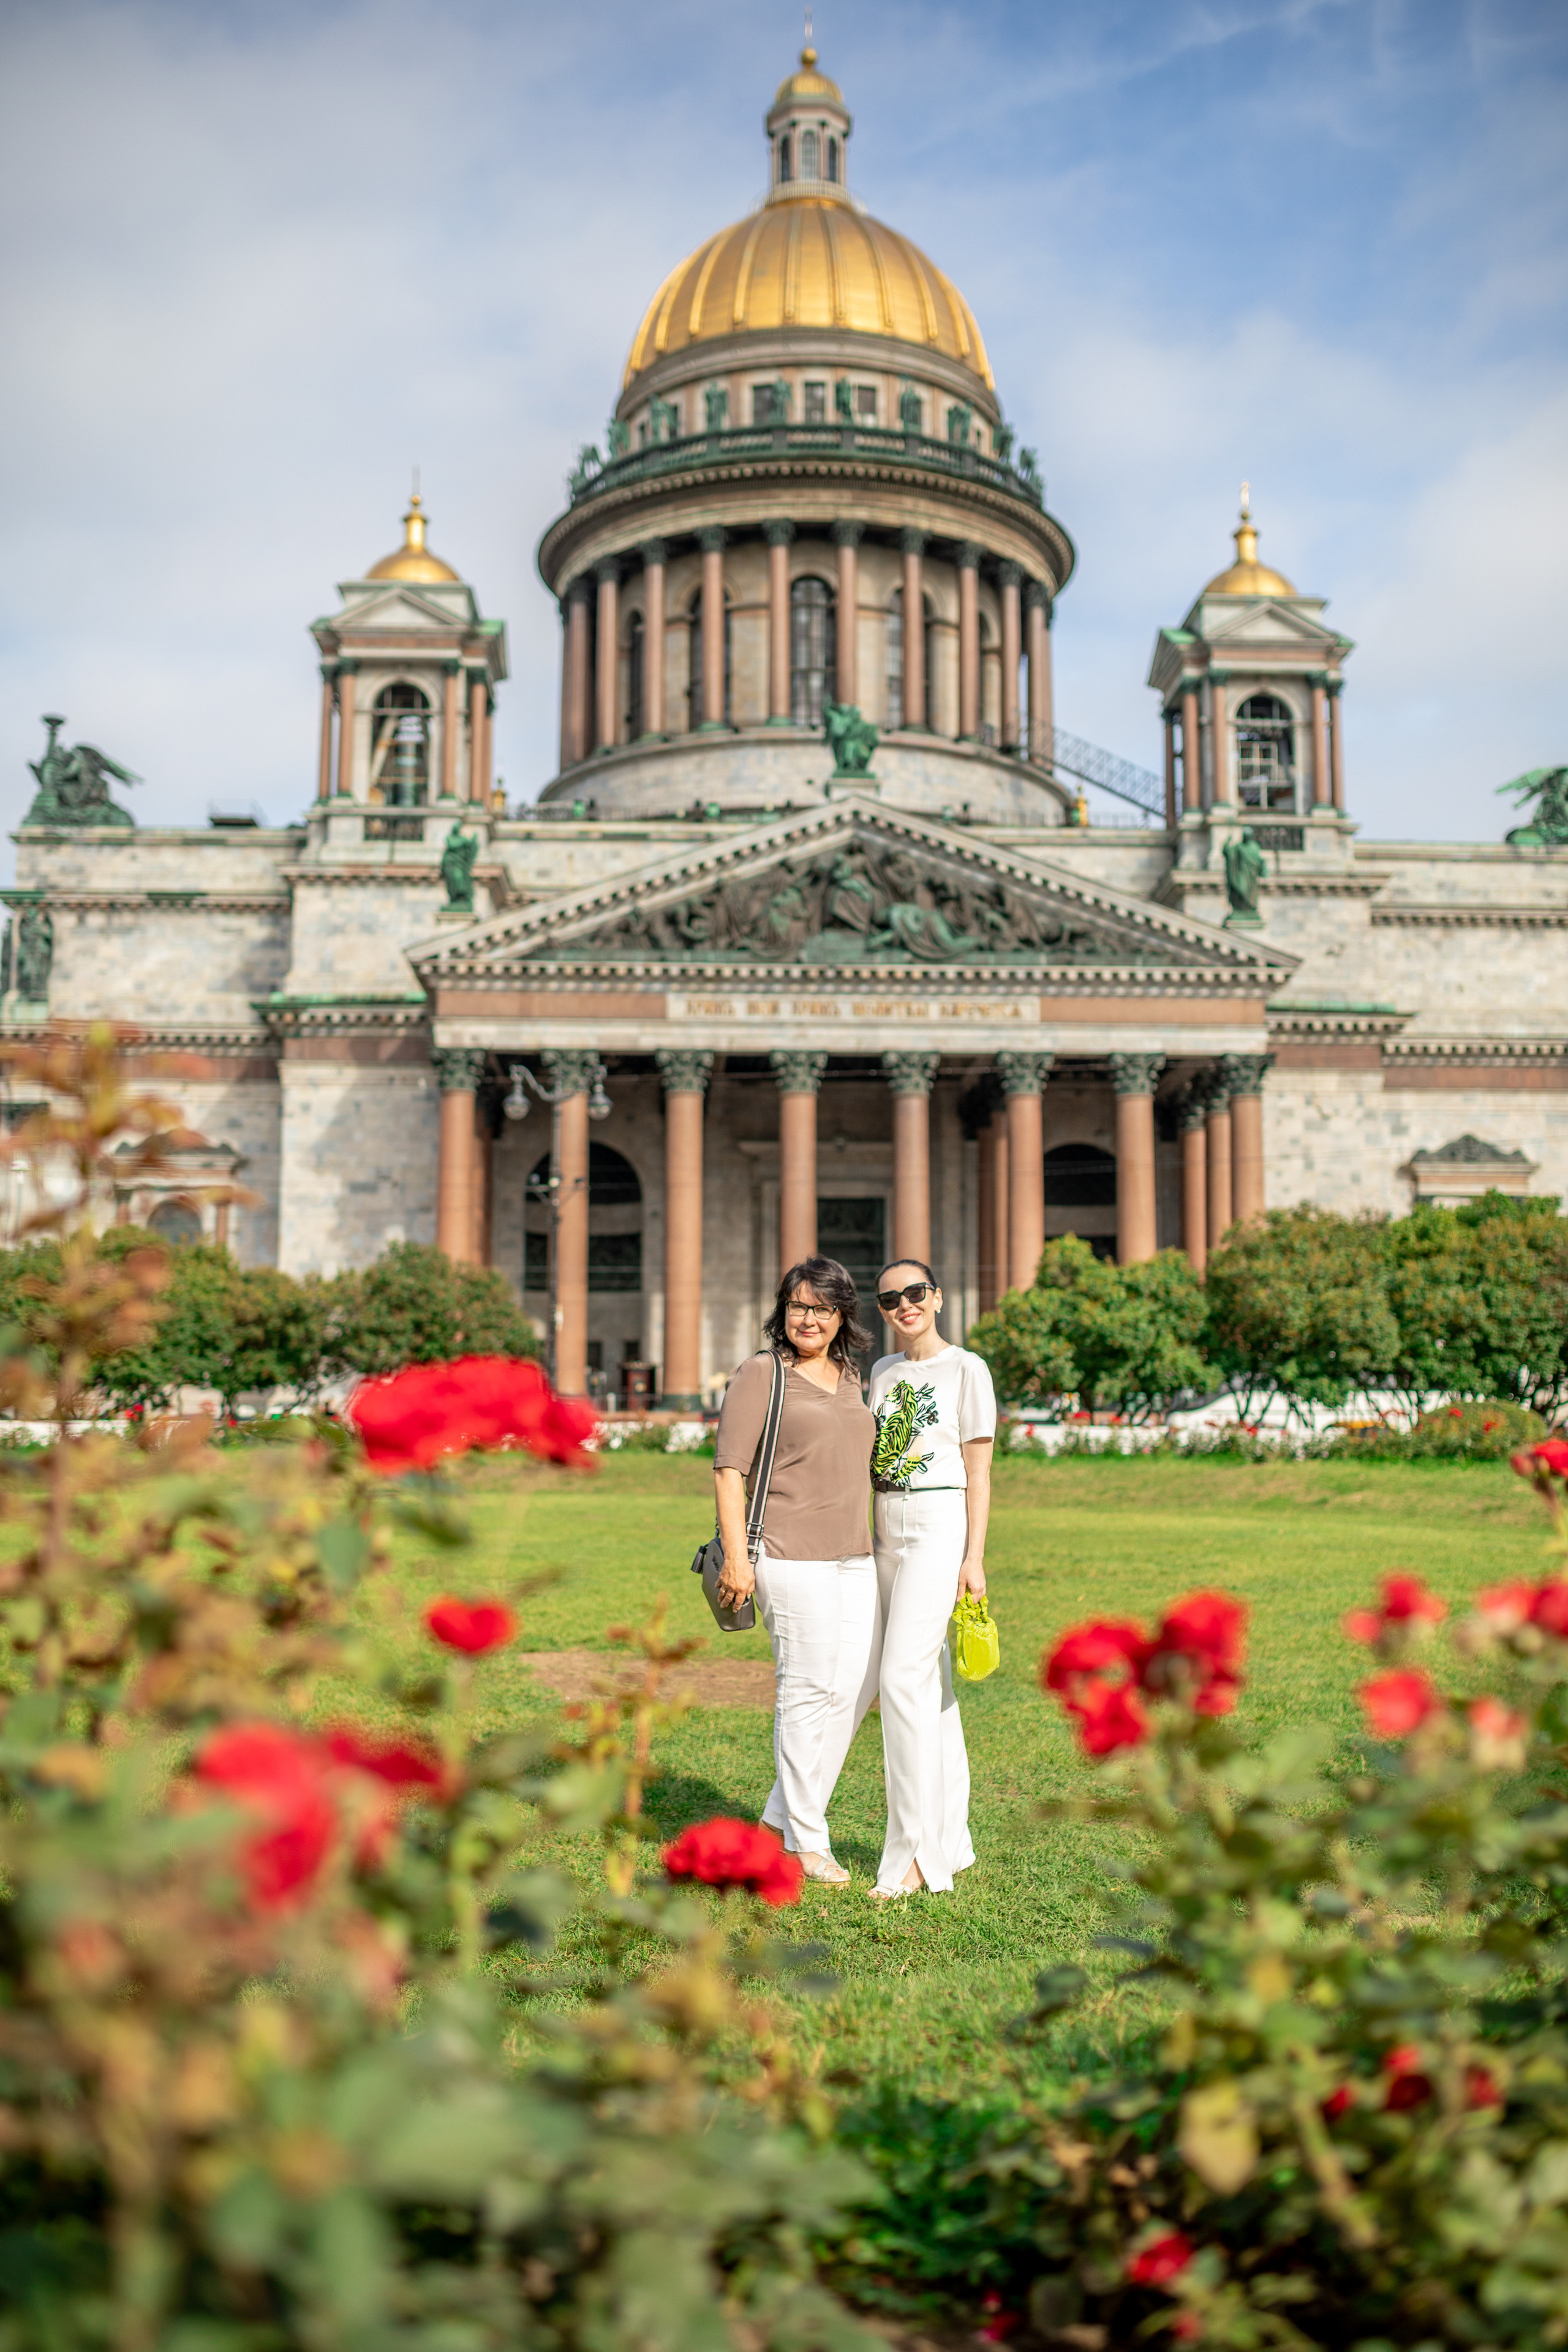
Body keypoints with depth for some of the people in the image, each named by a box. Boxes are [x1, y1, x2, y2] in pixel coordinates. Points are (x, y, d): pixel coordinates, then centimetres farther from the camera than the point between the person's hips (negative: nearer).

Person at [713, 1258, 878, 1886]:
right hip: (791, 1554, -7)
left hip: (854, 1555, 7)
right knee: (809, 1688, -4)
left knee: (858, 1682, 7)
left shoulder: (851, 1378, 16)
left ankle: (782, 1812, 22)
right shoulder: (761, 1374, -4)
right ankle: (806, 1841, 10)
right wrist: (735, 1555, -15)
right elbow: (729, 1468, -9)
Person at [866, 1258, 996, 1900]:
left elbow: (978, 1472, -6)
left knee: (904, 1678, -14)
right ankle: (952, 1841, 18)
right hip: (889, 1532, 7)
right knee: (929, 1684, 10)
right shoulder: (881, 1371, 14)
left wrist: (974, 1557, -11)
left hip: (941, 1527, -7)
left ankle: (915, 1851, -9)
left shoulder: (966, 1370, -4)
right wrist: (872, 1543, 15)